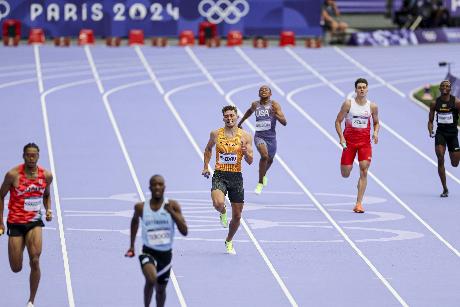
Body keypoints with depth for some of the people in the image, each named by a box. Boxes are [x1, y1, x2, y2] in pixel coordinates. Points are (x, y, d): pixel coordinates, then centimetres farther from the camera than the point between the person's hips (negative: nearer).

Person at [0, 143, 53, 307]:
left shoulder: (46, 175, -2)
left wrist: (48, 210, -1)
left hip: (35, 221, 1)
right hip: (16, 222, -1)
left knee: (35, 261, -18)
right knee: (16, 269, 3)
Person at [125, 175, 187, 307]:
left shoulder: (173, 206, -8)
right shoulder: (141, 207, -5)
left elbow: (184, 231, -14)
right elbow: (135, 221, 19)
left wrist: (172, 212, -26)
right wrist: (132, 245, 22)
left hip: (165, 253, 2)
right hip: (148, 252, -2)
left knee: (161, 289, 15)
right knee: (151, 280, -29)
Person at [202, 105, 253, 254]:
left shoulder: (245, 136, 1)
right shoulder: (216, 134, 3)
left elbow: (250, 161, 2)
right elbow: (208, 149, 23)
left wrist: (245, 152, -19)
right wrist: (206, 166, 14)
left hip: (236, 177, 1)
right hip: (220, 175, -1)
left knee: (237, 216, 7)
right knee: (218, 203, -31)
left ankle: (229, 242, 33)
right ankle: (223, 213, 8)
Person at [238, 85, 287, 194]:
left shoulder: (274, 105, -7)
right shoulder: (255, 105, 1)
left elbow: (284, 122, -13)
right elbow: (249, 111, 27)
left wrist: (276, 115, -31)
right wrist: (240, 123, 35)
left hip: (271, 137, 1)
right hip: (259, 136, -1)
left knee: (269, 160, 20)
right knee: (264, 155, -27)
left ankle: (263, 175, 56)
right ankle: (260, 183, -14)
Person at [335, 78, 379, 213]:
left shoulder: (372, 106, 1)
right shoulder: (348, 104, -5)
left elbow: (376, 122, 17)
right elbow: (338, 121, 0)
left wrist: (376, 132, -4)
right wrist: (341, 137, -13)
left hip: (365, 142, 1)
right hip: (349, 141, -1)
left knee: (364, 171, -12)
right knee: (345, 175, 0)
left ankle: (359, 203, -8)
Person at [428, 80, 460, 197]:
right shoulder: (435, 103, 1)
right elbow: (430, 121, 9)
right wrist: (430, 132, -9)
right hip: (440, 132, 1)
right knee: (440, 159, -16)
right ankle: (445, 189, -9)